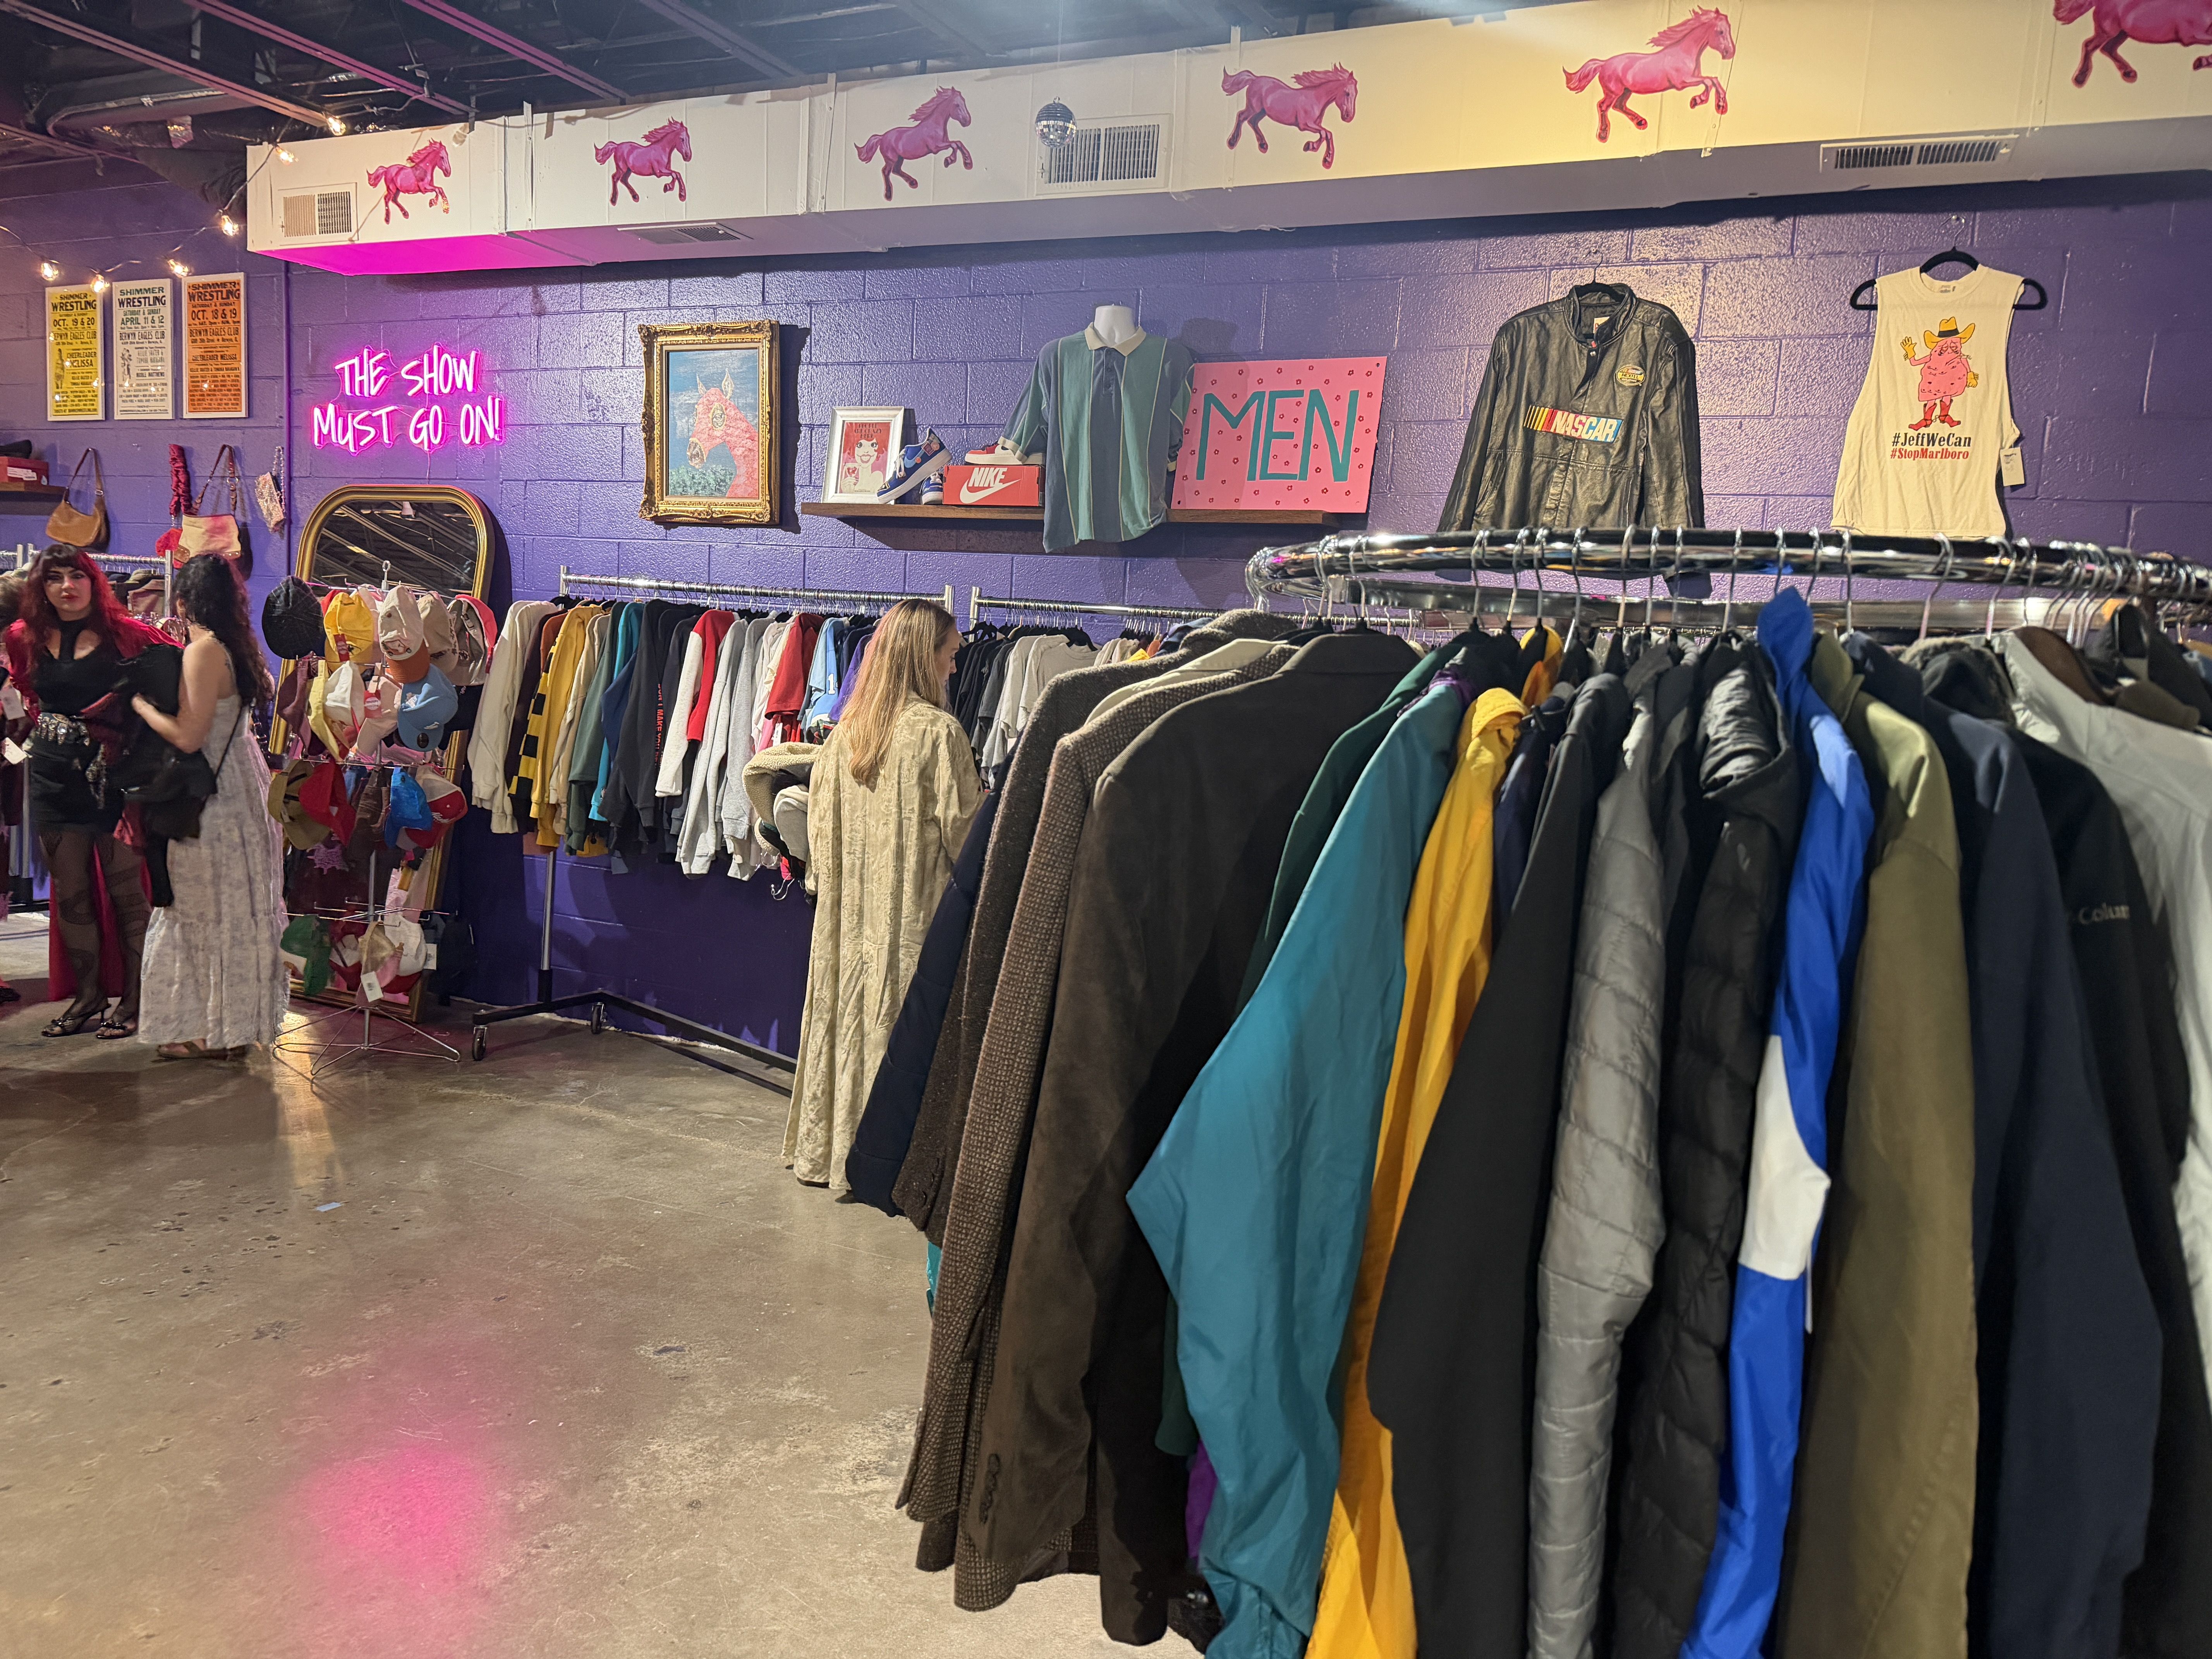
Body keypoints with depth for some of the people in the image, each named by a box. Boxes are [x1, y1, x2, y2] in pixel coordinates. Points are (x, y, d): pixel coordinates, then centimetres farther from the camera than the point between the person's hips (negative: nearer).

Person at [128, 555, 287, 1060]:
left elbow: (188, 736, -21)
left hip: (212, 796, -9)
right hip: (239, 787, 9)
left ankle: (215, 1030, 10)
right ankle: (232, 1023, 22)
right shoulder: (236, 648, 8)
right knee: (232, 907, 14)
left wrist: (139, 703, -8)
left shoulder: (203, 651, -16)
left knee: (210, 908, 1)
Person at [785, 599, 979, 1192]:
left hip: (846, 915, 6)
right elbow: (962, 830, -9)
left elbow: (820, 828, 11)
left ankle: (824, 1151, 25)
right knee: (902, 1027, 2)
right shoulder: (939, 731, -12)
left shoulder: (845, 731, 5)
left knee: (844, 1013, 14)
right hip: (914, 914, -6)